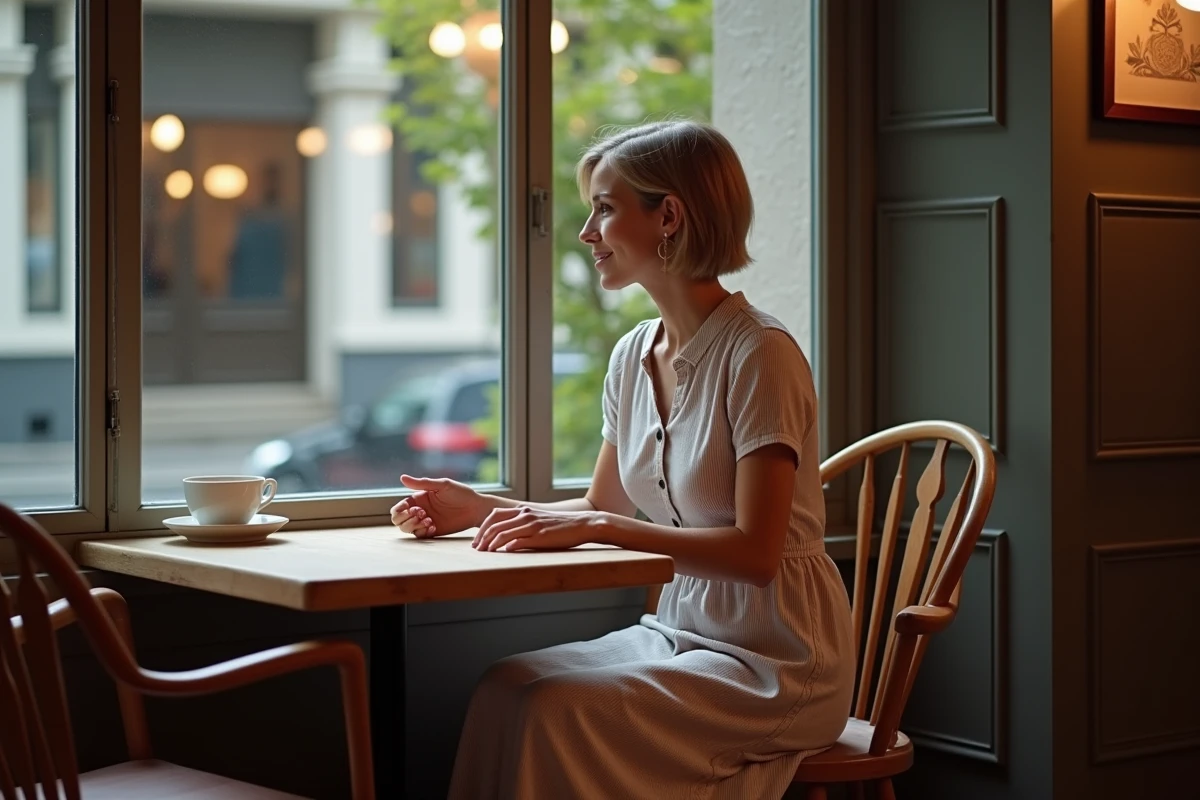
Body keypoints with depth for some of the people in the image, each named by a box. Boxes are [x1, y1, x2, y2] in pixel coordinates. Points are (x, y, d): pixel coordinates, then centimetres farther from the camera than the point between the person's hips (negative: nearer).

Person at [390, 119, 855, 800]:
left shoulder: (759, 355, -17)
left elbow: (755, 552, -22)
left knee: (555, 711, -25)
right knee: (506, 689, -17)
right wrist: (481, 508, 3)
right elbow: (604, 509, 17)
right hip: (683, 629, 7)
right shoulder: (633, 356, 8)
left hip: (778, 663, -7)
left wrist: (596, 528, -24)